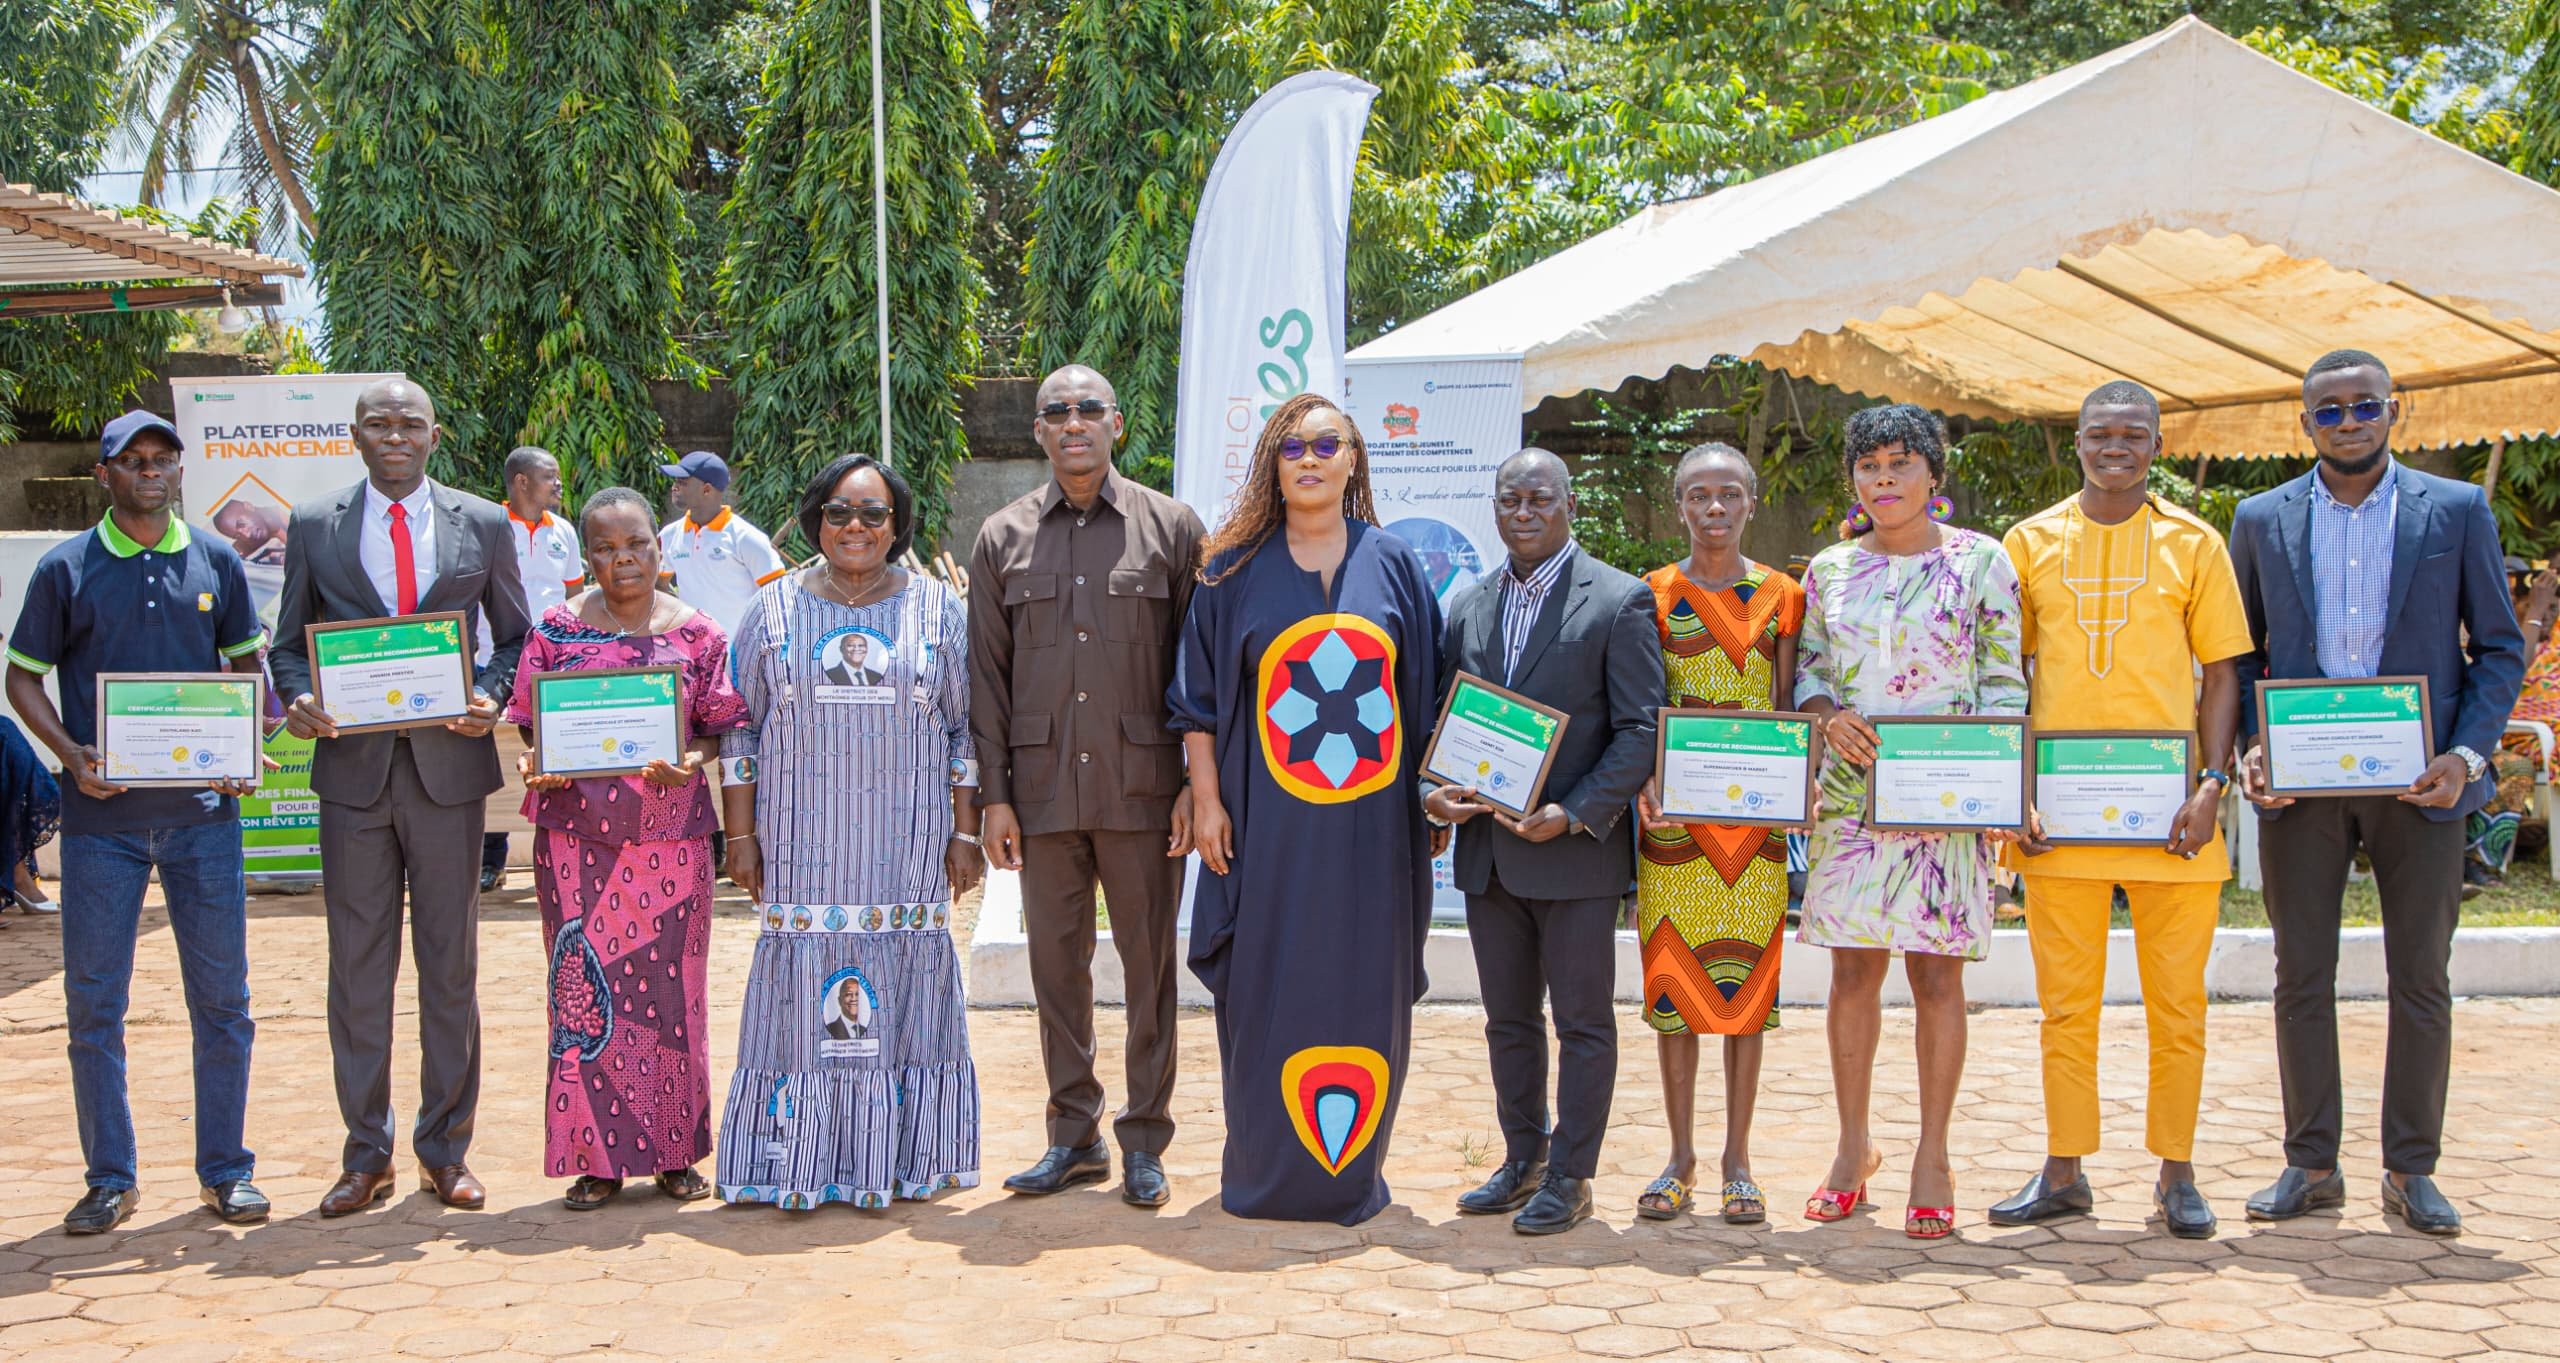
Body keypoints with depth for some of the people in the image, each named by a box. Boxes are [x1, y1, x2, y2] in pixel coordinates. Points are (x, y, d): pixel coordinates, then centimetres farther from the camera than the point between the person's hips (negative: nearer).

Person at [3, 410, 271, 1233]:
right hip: (102, 811, -1)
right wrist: (73, 755, -11)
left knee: (221, 994, 4)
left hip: (202, 805, 1)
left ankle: (224, 1170, 16)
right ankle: (109, 1179, 15)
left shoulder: (215, 562, 6)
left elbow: (246, 665, 14)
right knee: (94, 1000, 3)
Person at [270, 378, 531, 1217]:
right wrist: (297, 698, -11)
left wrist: (493, 697, -9)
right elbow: (288, 642, 10)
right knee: (357, 968, 6)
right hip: (353, 769, 1)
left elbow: (515, 638, 10)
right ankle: (366, 1156, 15)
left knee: (451, 968, 6)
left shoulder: (484, 526, 5)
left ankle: (445, 1150, 17)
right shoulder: (313, 526, 6)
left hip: (449, 766, 0)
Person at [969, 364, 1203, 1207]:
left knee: (1149, 965, 3)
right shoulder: (1003, 539, 9)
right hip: (1044, 789, 2)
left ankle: (1145, 1143, 15)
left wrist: (1196, 784, -4)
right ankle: (1075, 1136, 21)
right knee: (1056, 964, 8)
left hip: (1143, 786, -2)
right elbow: (988, 674, 9)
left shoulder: (1171, 528, 3)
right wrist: (994, 795, 3)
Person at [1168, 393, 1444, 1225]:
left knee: (1364, 991, 5)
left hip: (1372, 819, 1)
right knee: (1268, 992, 3)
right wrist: (1206, 798, -4)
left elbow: (1426, 691, 9)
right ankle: (1262, 1170, 14)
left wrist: (1436, 801, 5)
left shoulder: (1394, 566, 7)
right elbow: (1201, 698, 4)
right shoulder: (1234, 572, 4)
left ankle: (1353, 1171, 16)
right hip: (1268, 821, -1)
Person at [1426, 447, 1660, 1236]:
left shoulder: (1620, 601, -6)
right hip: (1488, 851, 6)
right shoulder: (1468, 608, 11)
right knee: (1509, 1021, 15)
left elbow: (1641, 730, -9)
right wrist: (1432, 794, -4)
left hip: (1576, 850, -5)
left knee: (1583, 1022, 3)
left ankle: (1570, 1177, 12)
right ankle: (1523, 1161, 27)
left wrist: (1576, 814, -18)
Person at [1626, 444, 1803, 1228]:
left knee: (1748, 978, 2)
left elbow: (1788, 707, 7)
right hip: (1673, 812, 0)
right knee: (1673, 978, 2)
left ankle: (1737, 1161, 11)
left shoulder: (1780, 596, 6)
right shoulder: (1653, 596, 5)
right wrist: (1641, 781, -14)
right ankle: (1681, 1156, 13)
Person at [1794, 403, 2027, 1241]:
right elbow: (1806, 668, 15)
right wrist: (1827, 715, -7)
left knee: (1937, 974, -1)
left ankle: (1932, 1158, 9)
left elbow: (2004, 684, 1)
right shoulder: (1830, 569, 10)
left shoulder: (1980, 561, 2)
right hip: (1851, 791, 3)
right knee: (1853, 972, 4)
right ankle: (1854, 1147, 17)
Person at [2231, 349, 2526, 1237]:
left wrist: (2467, 754, -9)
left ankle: (2412, 1172, 16)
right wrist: (2249, 750, -5)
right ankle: (2310, 1166, 16)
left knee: (2422, 981, 4)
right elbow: (2239, 654, 11)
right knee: (2301, 979, 6)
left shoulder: (2458, 512, 4)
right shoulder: (2262, 520, 8)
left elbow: (2499, 647, 5)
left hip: (2417, 784, -1)